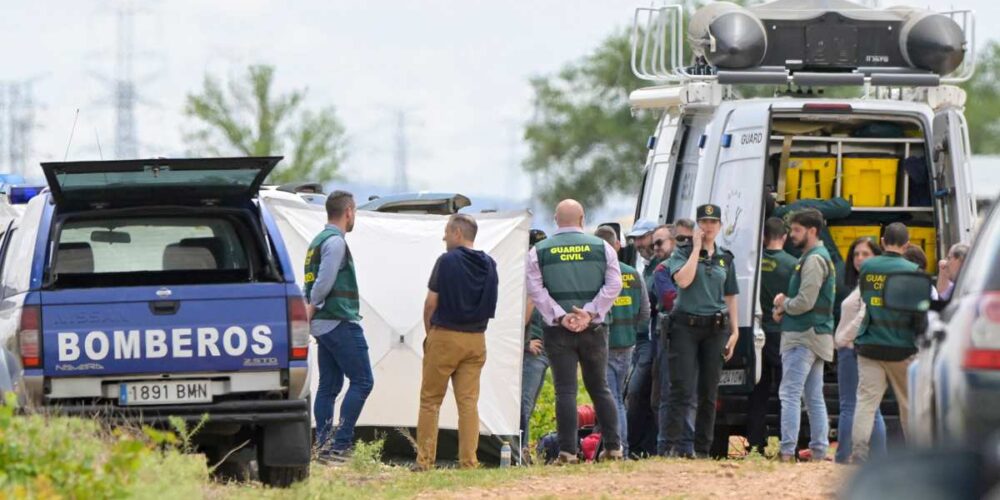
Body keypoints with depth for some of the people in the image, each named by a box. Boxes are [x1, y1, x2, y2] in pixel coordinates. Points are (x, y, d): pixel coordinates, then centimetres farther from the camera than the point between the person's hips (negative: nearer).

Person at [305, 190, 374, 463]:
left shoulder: (318, 241, 17)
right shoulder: (335, 241, -13)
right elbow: (324, 282, -20)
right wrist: (311, 311, -9)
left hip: (323, 325, 10)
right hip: (341, 323, -10)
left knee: (329, 386, 10)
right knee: (362, 381, -8)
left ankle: (323, 447, 7)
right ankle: (340, 445, -14)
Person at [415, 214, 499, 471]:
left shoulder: (447, 261, -10)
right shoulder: (489, 265, 7)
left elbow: (431, 303, -7)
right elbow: (490, 305, 12)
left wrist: (429, 333, 5)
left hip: (445, 336, -5)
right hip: (477, 339, 5)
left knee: (430, 400, 4)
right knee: (469, 401, 4)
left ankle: (425, 460, 2)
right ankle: (469, 462, -2)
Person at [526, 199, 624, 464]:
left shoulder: (539, 252, 3)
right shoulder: (601, 247, 4)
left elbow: (535, 289, -6)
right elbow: (614, 285, -4)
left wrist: (560, 316, -11)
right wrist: (590, 312, -9)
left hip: (558, 331, -1)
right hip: (594, 329, 1)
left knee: (565, 390, -3)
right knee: (600, 388, 13)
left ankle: (568, 451, -9)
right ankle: (613, 446, 12)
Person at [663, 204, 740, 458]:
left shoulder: (725, 258, 14)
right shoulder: (682, 253, 3)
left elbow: (731, 297, 17)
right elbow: (683, 280, -16)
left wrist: (734, 331, 10)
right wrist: (697, 248, -10)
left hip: (716, 327, 4)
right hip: (686, 325, -4)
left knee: (709, 393, 5)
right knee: (682, 389, -11)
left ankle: (702, 448, 9)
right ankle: (674, 444, -14)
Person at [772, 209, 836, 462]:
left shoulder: (813, 260, -14)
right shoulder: (821, 257, 19)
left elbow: (805, 302, -20)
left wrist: (784, 305, -2)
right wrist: (785, 305, 7)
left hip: (803, 337, -10)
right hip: (817, 336, 10)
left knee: (790, 394, -12)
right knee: (814, 398, 12)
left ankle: (787, 452, -17)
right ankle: (819, 451, 14)